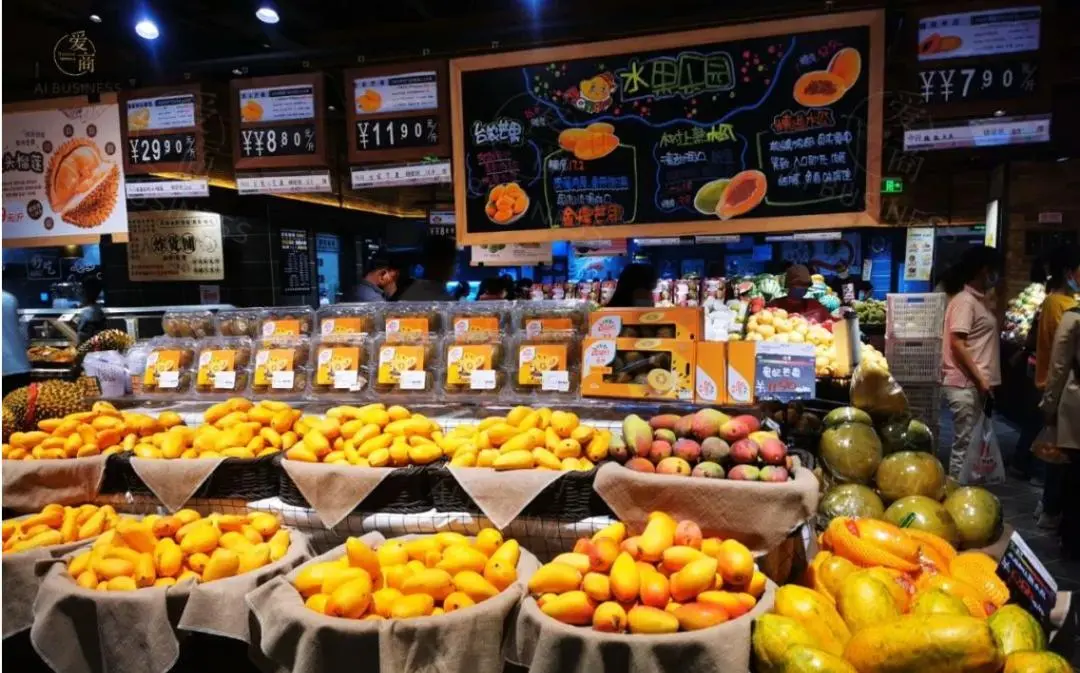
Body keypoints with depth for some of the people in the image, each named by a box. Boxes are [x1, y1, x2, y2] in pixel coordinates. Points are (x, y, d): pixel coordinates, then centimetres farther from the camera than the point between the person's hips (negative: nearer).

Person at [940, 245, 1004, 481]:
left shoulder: (980, 299, 15)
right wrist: (979, 379, -19)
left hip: (976, 384, 9)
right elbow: (957, 343, -20)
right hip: (965, 384, -9)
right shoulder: (965, 300, -14)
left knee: (973, 442, 15)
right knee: (964, 444, -3)